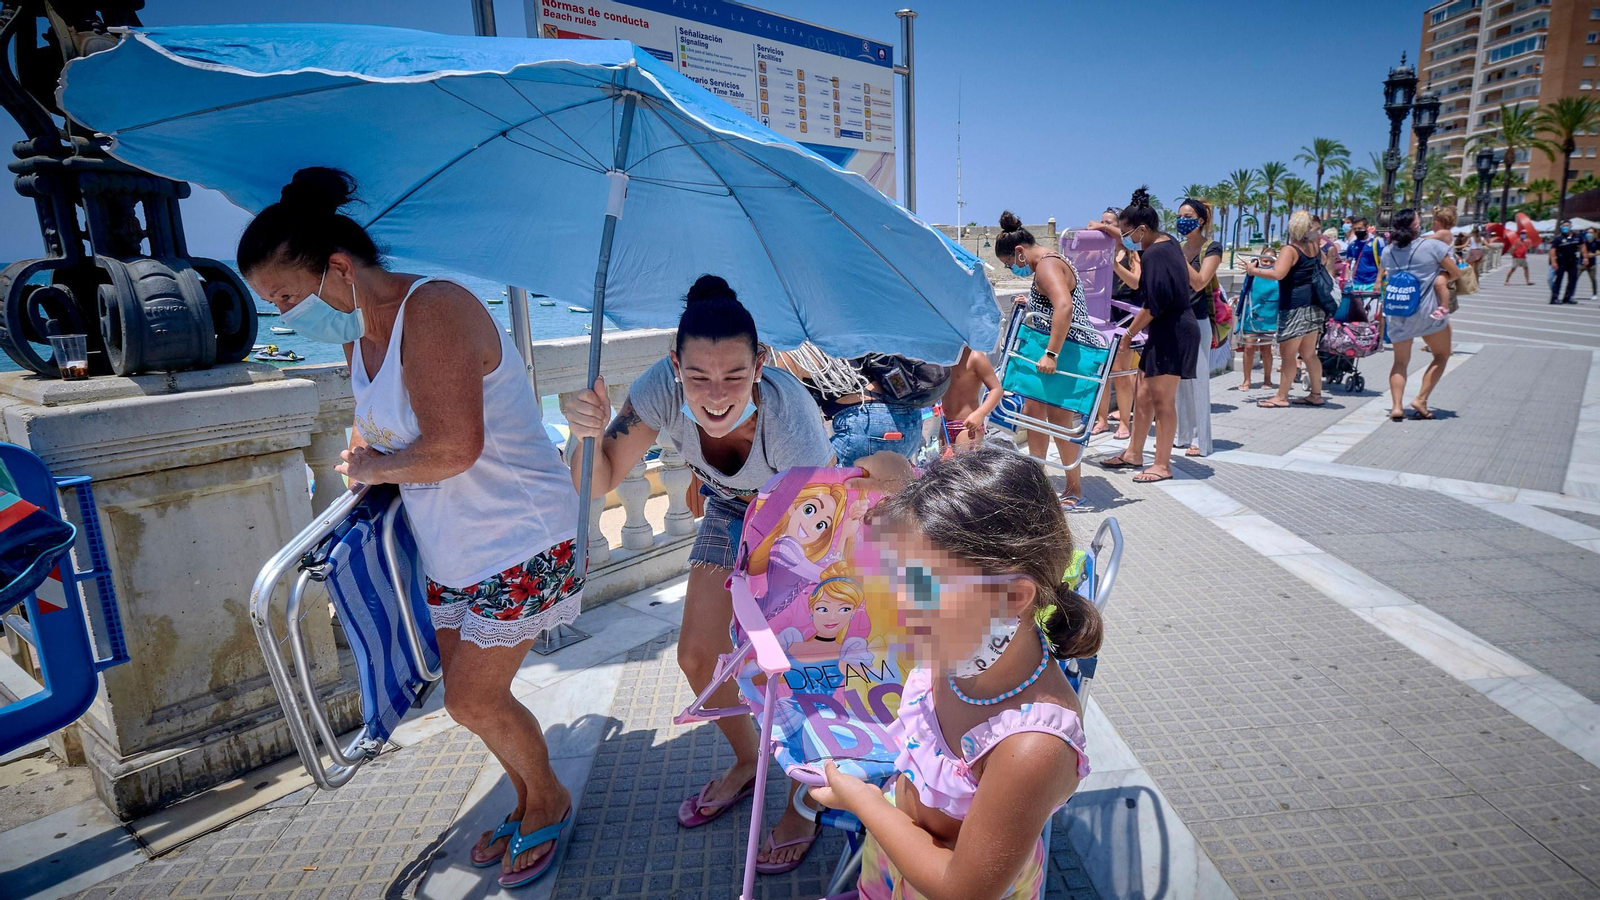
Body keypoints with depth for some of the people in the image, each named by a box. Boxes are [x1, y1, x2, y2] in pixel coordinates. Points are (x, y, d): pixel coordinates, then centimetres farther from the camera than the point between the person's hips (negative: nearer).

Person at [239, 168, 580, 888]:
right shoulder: (357, 331, 6)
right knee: (468, 693, 16)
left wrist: (372, 467, -13)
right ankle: (529, 801, 39)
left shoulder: (433, 310, -23)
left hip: (517, 540, -9)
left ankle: (548, 803, 29)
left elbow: (453, 447, -30)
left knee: (473, 701, 1)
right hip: (448, 549, 9)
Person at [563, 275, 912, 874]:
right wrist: (590, 435, -45)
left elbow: (819, 520, -34)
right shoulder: (662, 387, -31)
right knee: (698, 656, 7)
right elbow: (597, 484, -27)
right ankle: (747, 761, 37)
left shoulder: (787, 408, -40)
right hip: (730, 514, 4)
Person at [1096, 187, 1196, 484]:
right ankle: (1134, 453, 25)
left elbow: (1152, 304, -22)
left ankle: (1163, 465, 8)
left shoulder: (1155, 254, -20)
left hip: (1172, 334, -10)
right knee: (1144, 395, 15)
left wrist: (1129, 334, -10)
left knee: (1162, 400, -2)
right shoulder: (1168, 242, 9)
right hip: (1166, 332, 10)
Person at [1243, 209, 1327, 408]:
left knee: (1287, 354, -2)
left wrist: (1253, 270, -17)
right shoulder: (1314, 247, 9)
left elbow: (1277, 274, -29)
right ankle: (1316, 394, 21)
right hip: (1314, 306, 8)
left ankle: (1281, 397, 2)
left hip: (1295, 308, -8)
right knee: (1308, 353, 16)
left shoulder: (1290, 250, -14)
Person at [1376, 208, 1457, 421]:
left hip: (1395, 313, 3)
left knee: (1400, 361, 11)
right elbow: (1455, 273, 1)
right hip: (1427, 312, -3)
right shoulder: (1433, 246, -8)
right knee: (1442, 355, 15)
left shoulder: (1388, 253, 4)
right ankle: (1421, 399, 4)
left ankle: (1396, 406, -2)